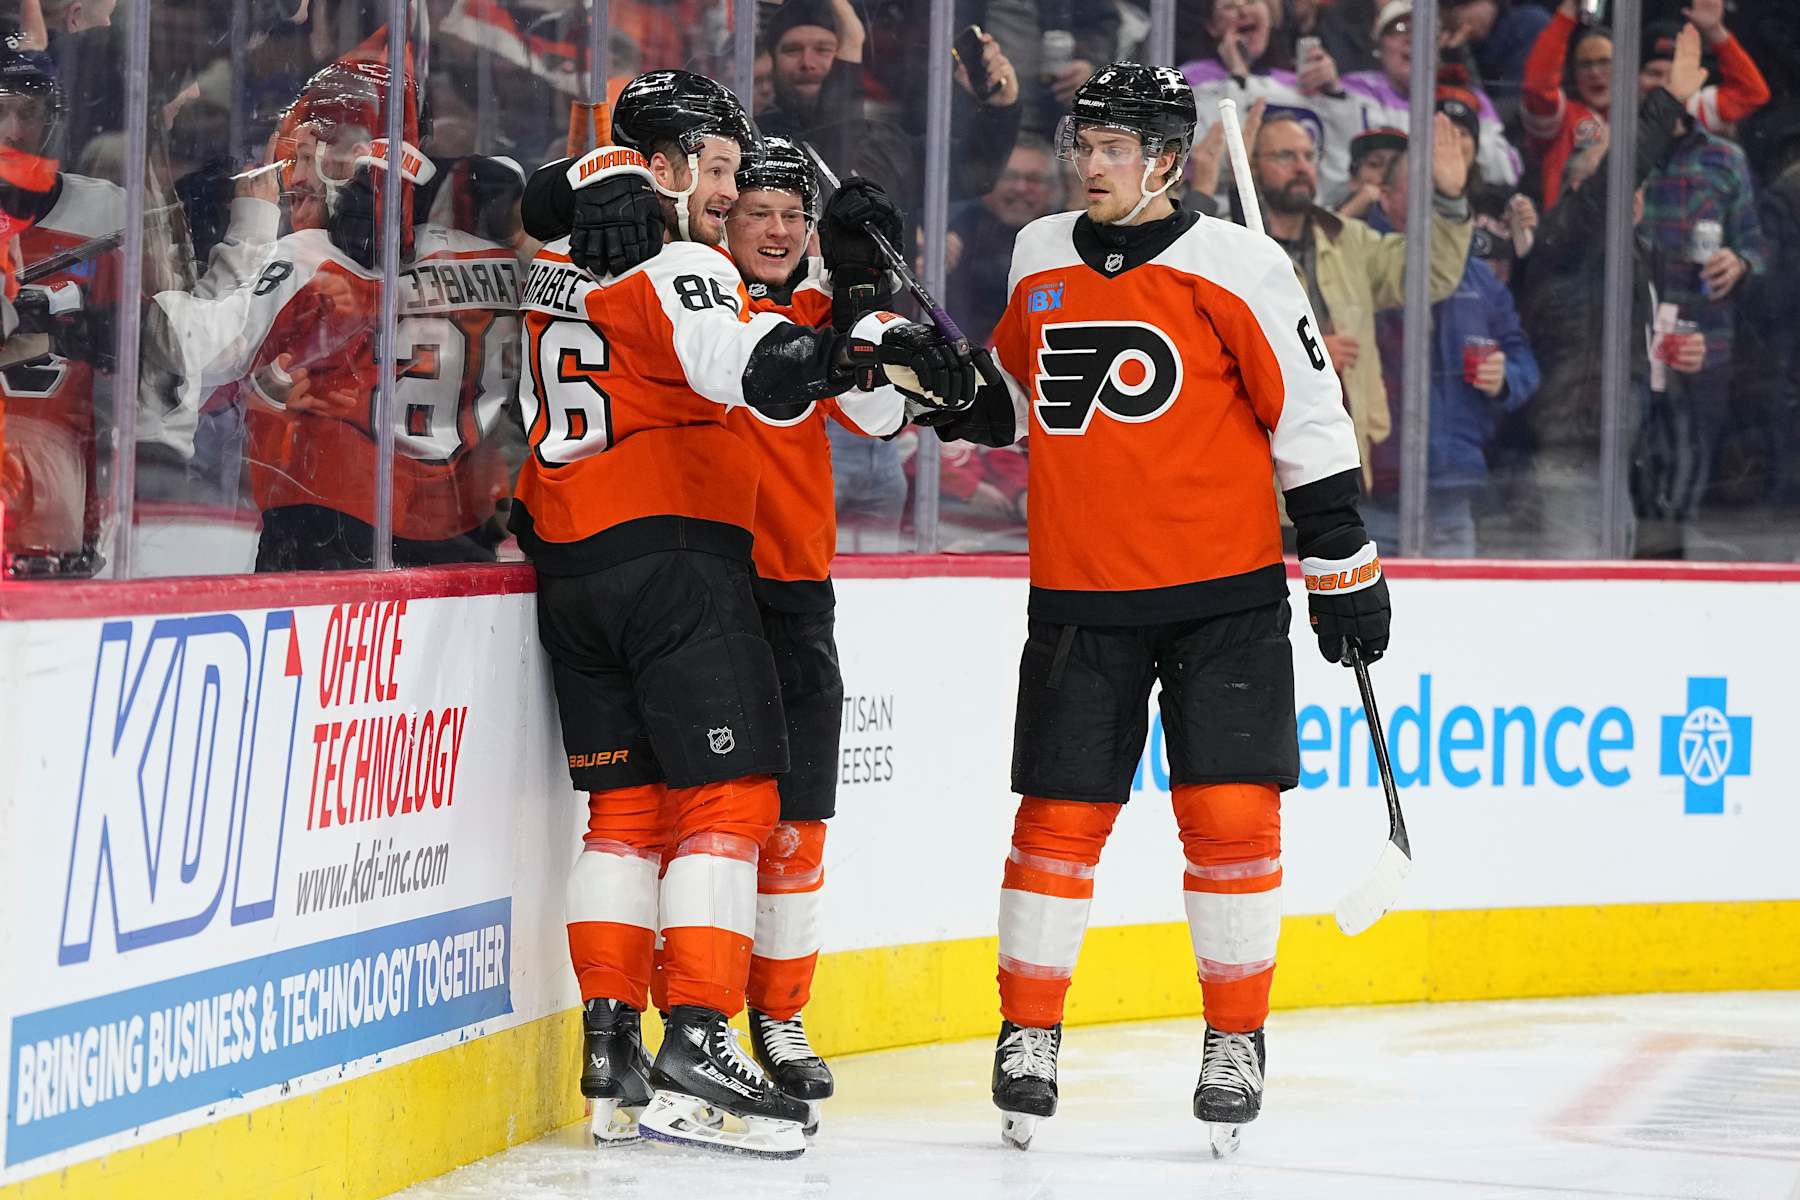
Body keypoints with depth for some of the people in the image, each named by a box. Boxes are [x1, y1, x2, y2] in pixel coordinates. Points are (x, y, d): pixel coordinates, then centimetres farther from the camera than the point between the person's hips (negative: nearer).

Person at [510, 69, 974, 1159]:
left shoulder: (557, 270, 11)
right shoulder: (676, 269, -13)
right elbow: (749, 365, -27)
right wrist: (870, 348, -35)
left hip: (570, 567, 8)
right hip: (677, 557, -8)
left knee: (625, 806, 12)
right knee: (728, 799, -7)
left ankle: (610, 1049, 8)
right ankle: (697, 1044, -16)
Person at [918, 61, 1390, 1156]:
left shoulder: (1237, 269, -7)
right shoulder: (1040, 261, 7)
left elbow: (1311, 420, -4)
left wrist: (1346, 567, -3)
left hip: (1224, 592, -3)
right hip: (1080, 599, 3)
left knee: (1231, 814, -6)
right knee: (1060, 817, 1)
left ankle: (1236, 1039, 7)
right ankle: (1029, 1037, 13)